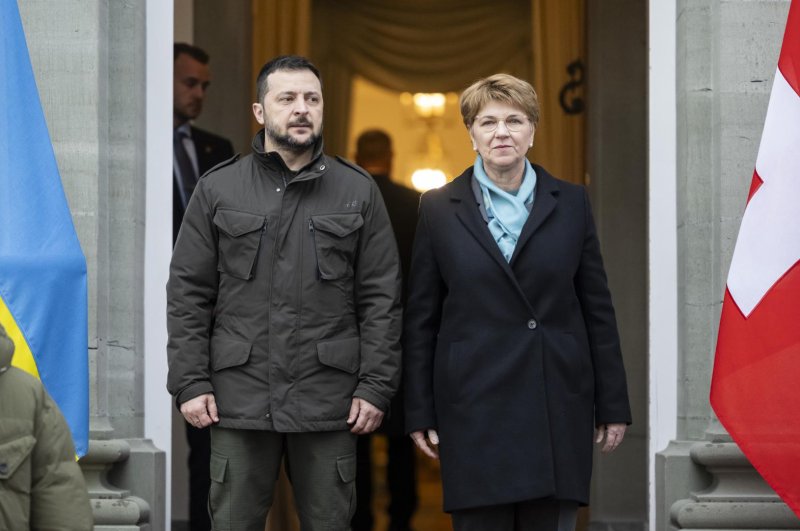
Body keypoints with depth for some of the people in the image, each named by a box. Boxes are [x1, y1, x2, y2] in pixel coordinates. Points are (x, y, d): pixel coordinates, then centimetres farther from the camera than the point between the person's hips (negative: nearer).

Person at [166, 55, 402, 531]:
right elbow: (188, 295, 5)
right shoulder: (217, 190, 7)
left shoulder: (359, 191, 6)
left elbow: (381, 299, 4)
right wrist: (190, 383, -3)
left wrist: (376, 385, -4)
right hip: (239, 397, 0)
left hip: (330, 402, 0)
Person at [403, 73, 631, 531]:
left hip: (557, 405, 1)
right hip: (474, 407, -1)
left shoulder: (571, 203, 8)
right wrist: (420, 413, 2)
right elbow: (421, 318, 6)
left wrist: (613, 405, 6)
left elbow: (598, 309, 9)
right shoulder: (440, 209, 6)